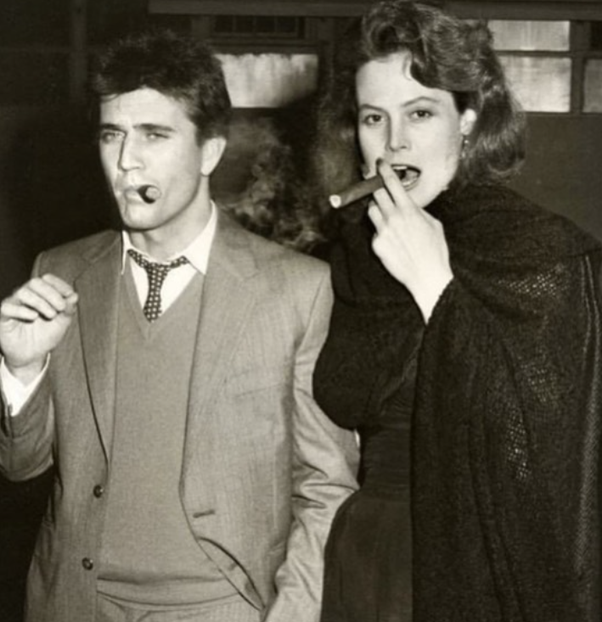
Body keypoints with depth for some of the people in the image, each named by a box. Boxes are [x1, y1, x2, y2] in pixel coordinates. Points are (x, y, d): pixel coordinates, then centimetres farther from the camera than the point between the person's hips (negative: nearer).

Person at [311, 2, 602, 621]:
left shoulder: (550, 253, -12)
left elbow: (534, 437, -20)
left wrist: (433, 284, -21)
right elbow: (341, 407, 10)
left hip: (493, 567, -4)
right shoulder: (355, 250, 3)